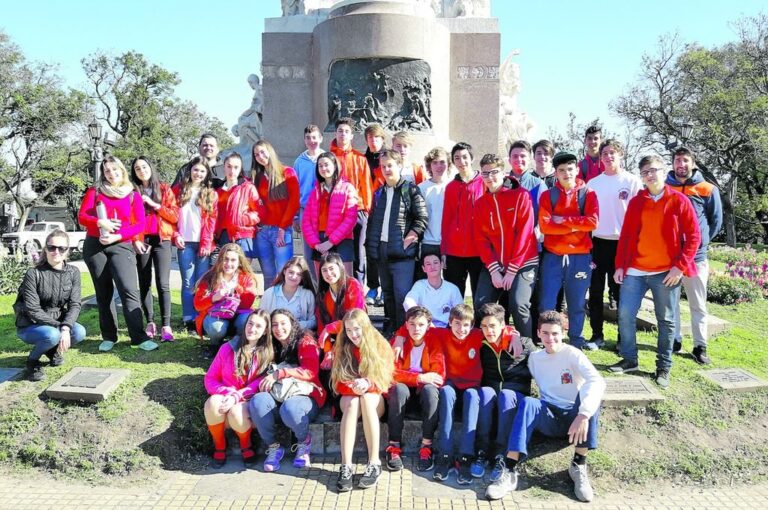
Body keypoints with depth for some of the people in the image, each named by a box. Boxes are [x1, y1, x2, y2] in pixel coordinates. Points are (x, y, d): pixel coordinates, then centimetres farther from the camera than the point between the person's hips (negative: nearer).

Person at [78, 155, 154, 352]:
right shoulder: (95, 191, 13)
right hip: (94, 246, 2)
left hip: (121, 246, -2)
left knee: (128, 290, -15)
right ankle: (108, 336, 12)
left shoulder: (133, 195, 9)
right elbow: (81, 216, 4)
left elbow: (140, 224, 1)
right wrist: (100, 222, -16)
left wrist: (117, 236, -12)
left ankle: (139, 337, -15)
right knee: (103, 293, 5)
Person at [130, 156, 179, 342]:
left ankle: (166, 326, -10)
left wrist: (154, 204, -8)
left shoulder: (164, 189, 8)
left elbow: (175, 215, 0)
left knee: (163, 284, -10)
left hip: (162, 240, -2)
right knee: (145, 284, 4)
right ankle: (150, 323, 12)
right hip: (141, 241, 2)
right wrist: (134, 240, -6)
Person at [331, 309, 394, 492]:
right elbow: (340, 384, -2)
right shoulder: (341, 348, 1)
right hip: (349, 397, 1)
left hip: (375, 398, -1)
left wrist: (367, 385, -29)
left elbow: (385, 381, -7)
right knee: (353, 403, -34)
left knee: (366, 399, -36)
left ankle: (374, 463, -35)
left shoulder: (381, 346, -3)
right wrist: (353, 387, -24)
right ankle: (346, 466, -41)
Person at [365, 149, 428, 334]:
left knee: (402, 294, -9)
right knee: (387, 293, 15)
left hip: (402, 251, -6)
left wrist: (408, 240, -13)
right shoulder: (379, 193, 15)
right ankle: (389, 328, 25)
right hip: (381, 250, 6)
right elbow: (372, 221, 19)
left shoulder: (410, 190, -2)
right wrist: (370, 245, 10)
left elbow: (422, 218, -8)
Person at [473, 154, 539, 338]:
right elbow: (481, 238, 4)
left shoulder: (521, 195, -5)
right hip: (493, 265, 4)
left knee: (518, 305, -18)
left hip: (523, 263, -4)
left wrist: (512, 270, -13)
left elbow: (524, 233, -10)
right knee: (481, 305, -7)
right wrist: (493, 269, -8)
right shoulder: (480, 203, 9)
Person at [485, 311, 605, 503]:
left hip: (574, 417, -2)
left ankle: (578, 465, -24)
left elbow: (597, 382, -23)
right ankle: (509, 471, -35)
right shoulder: (534, 358, 9)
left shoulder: (572, 354, -6)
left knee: (590, 393, -32)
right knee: (528, 402, -30)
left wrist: (584, 414, -39)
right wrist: (538, 410, -8)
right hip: (548, 418, 2)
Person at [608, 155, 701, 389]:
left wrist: (681, 265, -11)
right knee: (625, 315, 1)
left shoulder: (679, 201, -1)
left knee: (666, 321, 6)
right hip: (635, 270, 3)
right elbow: (625, 235, 9)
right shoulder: (636, 202, 8)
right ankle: (629, 359, 18)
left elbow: (693, 236, -3)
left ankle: (663, 367, 19)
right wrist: (620, 265, 3)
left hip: (666, 272, -3)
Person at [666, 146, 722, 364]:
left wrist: (701, 241, 5)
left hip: (695, 256, -1)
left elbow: (716, 220, 9)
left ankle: (700, 346, 13)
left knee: (698, 305, 5)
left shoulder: (708, 190, 0)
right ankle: (674, 340, 21)